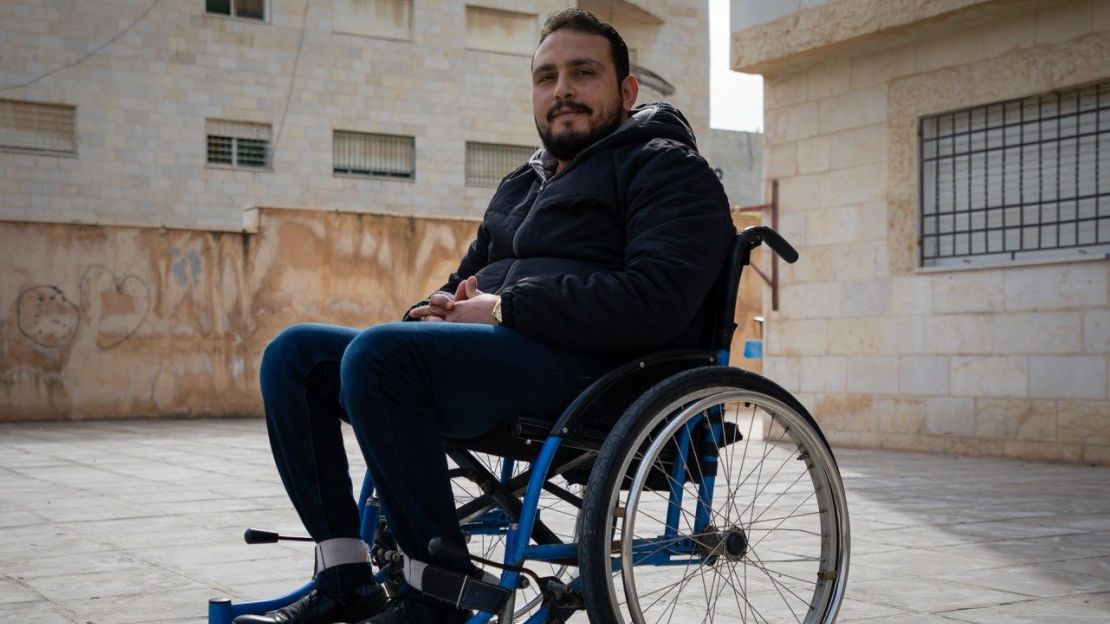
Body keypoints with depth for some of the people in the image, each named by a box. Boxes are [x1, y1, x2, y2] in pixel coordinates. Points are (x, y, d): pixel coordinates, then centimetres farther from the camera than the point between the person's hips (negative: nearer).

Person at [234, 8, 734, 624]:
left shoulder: (666, 168, 3)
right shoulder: (521, 185, 28)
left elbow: (656, 301, -15)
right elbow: (469, 281, 34)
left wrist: (503, 308, -13)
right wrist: (435, 311, 6)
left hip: (589, 367, -9)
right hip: (487, 363, 9)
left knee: (377, 353, -31)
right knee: (295, 354, 0)